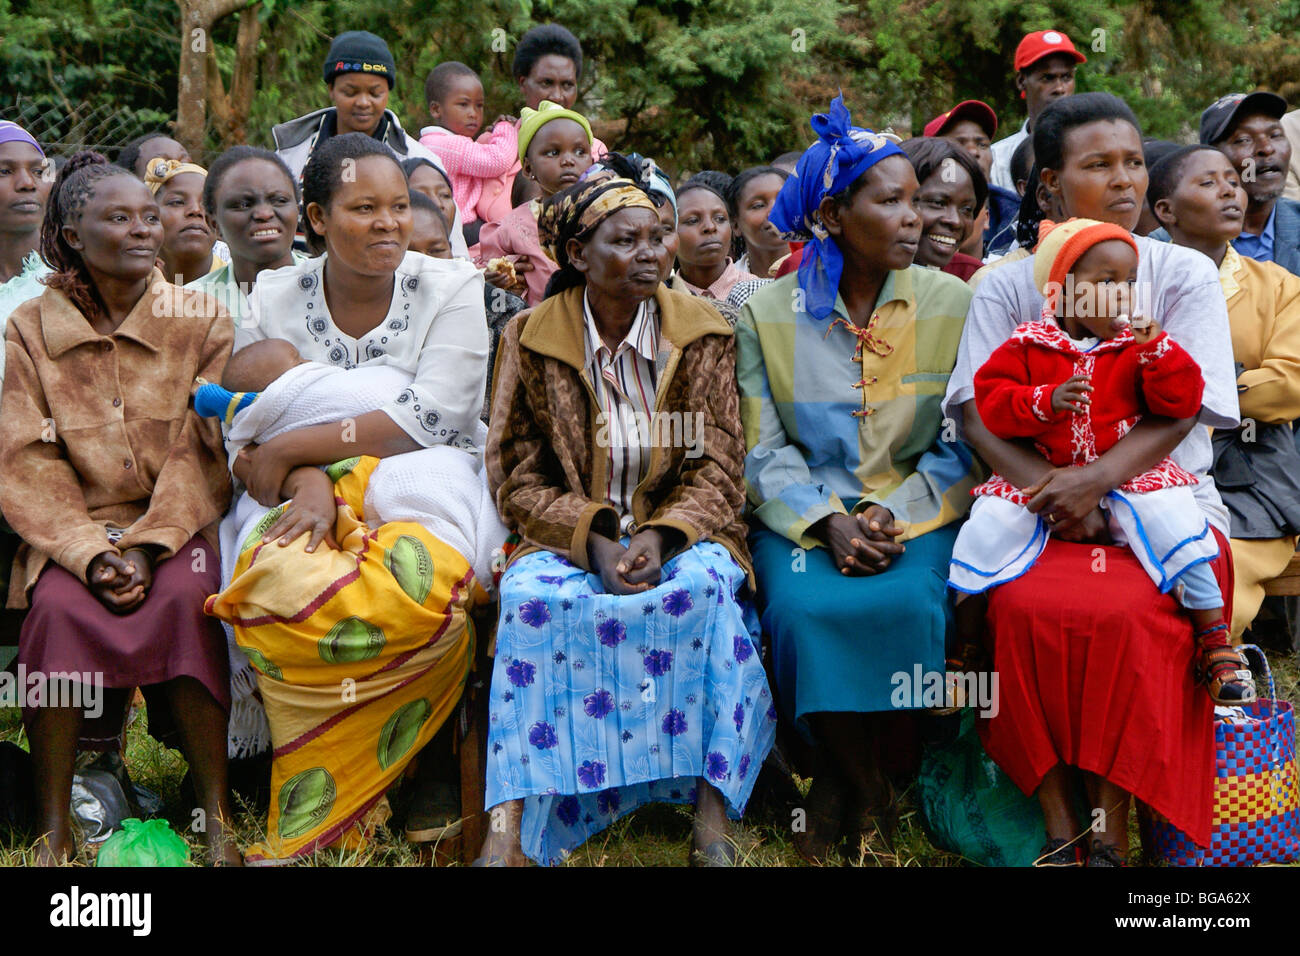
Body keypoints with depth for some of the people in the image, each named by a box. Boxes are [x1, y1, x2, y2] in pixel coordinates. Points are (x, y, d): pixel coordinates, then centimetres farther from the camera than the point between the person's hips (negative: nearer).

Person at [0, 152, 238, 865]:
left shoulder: (200, 322, 4)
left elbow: (201, 454, -2)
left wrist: (147, 545, -16)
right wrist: (90, 552, -16)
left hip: (178, 518, 0)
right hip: (71, 525, 1)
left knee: (186, 600, -31)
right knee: (60, 609, -30)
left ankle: (217, 819, -22)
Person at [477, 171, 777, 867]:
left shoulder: (701, 334, 3)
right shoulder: (531, 339, 2)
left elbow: (715, 470, 1)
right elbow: (519, 480, 2)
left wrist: (660, 536, -20)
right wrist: (594, 540, -17)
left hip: (678, 534, 0)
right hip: (569, 538, 0)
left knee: (704, 584, -34)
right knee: (530, 595, -33)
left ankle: (711, 817, -33)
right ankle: (508, 826, -38)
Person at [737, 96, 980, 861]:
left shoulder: (952, 306, 4)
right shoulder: (768, 316, 3)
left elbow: (965, 445, 2)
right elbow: (764, 451, 1)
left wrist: (897, 517, -14)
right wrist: (829, 521, -16)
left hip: (918, 510, 0)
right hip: (805, 512, 0)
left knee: (904, 604, -32)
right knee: (805, 608, -30)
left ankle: (845, 782, -8)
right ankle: (865, 791, -7)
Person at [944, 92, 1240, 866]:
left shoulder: (1186, 275, 6)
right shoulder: (1009, 285, 8)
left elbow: (1184, 407, -5)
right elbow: (974, 411, -1)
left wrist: (1098, 478, -22)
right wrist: (1051, 492, -17)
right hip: (1046, 508, 1)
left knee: (1122, 614, -31)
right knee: (1023, 606, -29)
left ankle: (1112, 829, -18)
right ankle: (1059, 824, -19)